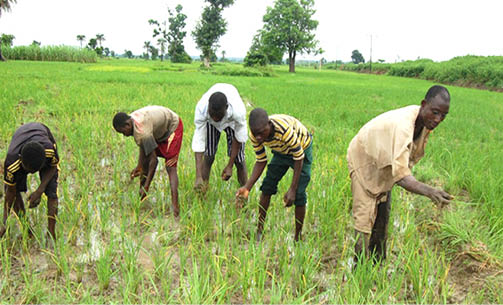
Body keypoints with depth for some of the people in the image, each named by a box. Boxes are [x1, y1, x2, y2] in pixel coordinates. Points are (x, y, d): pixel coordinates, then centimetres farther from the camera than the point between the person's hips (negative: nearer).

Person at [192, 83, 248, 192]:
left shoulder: (238, 110, -44)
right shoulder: (201, 108, -41)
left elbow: (238, 138, -27)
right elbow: (199, 141, -37)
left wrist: (229, 166, -22)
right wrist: (198, 176, -41)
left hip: (232, 121, -1)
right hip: (210, 122, 1)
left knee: (238, 158, -6)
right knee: (208, 155, -2)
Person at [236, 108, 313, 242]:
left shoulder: (285, 129, -43)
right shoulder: (254, 136, -26)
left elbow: (299, 158, -30)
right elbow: (261, 162, -13)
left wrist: (292, 189, -29)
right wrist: (247, 187, -24)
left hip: (302, 149, -5)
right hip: (281, 151, 5)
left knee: (299, 194, -10)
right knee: (267, 186, -1)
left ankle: (298, 237, 6)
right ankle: (259, 231, 13)